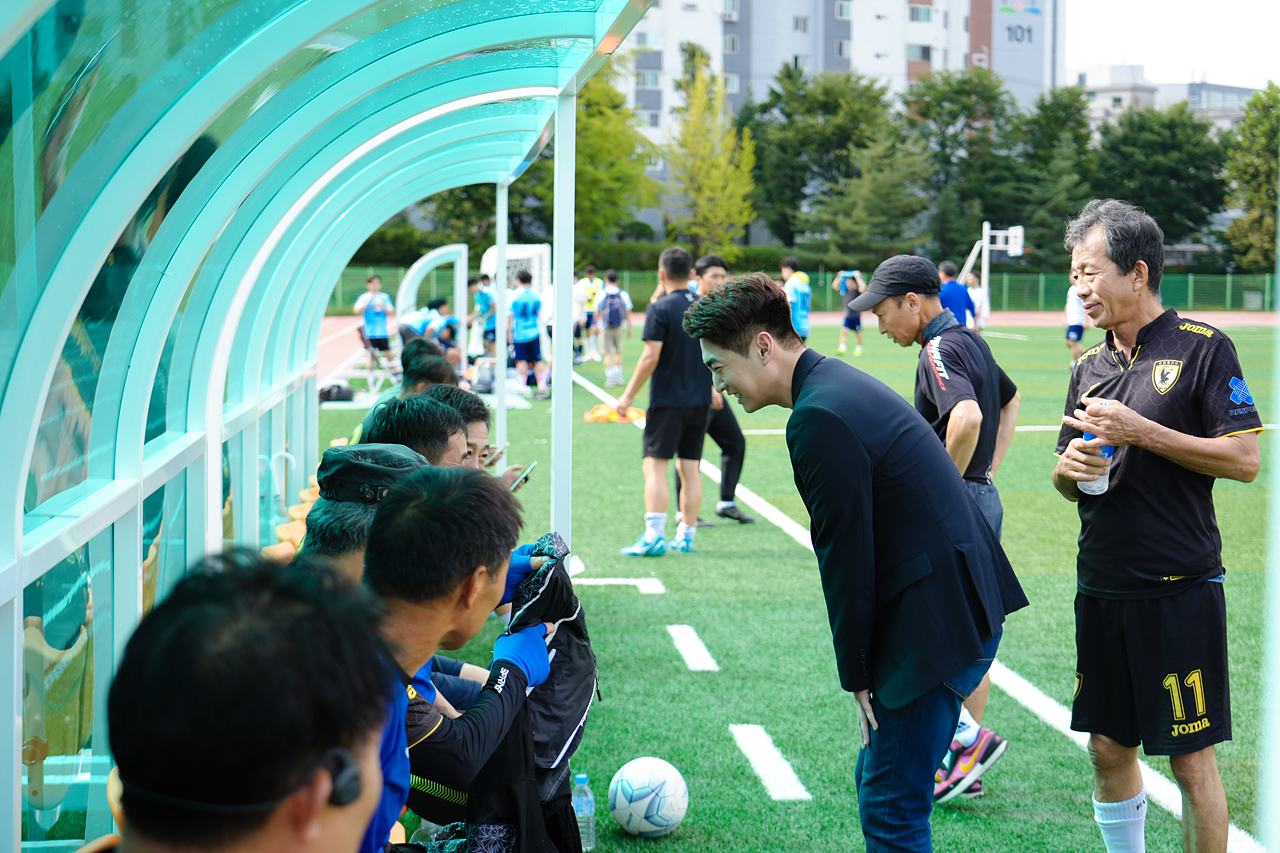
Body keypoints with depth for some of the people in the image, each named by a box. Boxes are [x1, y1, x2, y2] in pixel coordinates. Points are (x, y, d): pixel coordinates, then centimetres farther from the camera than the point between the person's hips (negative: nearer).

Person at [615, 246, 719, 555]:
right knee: (690, 468, 10)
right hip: (699, 400, 6)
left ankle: (654, 536, -16)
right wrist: (713, 389, 27)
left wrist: (628, 395, -10)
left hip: (667, 400, -6)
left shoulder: (659, 310, -11)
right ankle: (686, 536, 13)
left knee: (655, 466, -6)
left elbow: (651, 357, -17)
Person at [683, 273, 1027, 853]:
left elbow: (846, 561, -16)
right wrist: (864, 669, 17)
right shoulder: (840, 385, 14)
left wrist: (857, 676, -7)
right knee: (877, 784, 19)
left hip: (939, 624, -10)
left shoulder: (819, 419, -19)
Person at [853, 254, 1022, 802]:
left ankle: (969, 736, -7)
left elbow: (967, 417, -35)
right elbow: (1010, 399, 33)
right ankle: (964, 767, 18)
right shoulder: (969, 341, 14)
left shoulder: (939, 351, -16)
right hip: (984, 504, 10)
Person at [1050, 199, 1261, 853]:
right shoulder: (1089, 367, 12)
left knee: (1191, 760, -1)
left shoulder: (1201, 347, -6)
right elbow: (1066, 481, 19)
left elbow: (1244, 460, -13)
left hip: (1181, 592, -6)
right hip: (1102, 590, 6)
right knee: (1108, 749, 11)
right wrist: (1068, 469, -5)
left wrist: (1140, 432, -17)